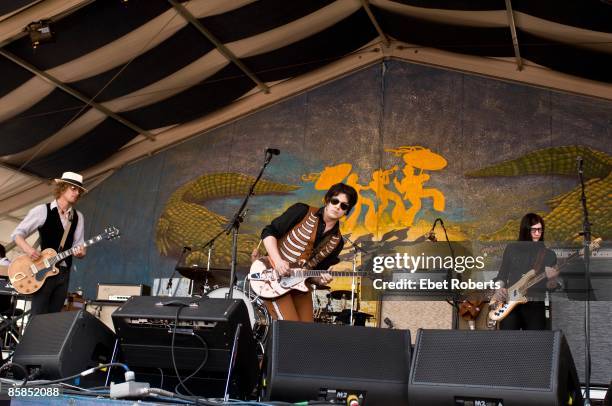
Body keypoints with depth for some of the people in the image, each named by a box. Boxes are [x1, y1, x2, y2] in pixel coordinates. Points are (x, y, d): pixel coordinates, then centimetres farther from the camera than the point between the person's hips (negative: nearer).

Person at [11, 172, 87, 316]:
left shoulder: (78, 217, 11)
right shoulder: (43, 210, -2)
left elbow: (78, 244, 10)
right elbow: (17, 233, -1)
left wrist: (80, 252, -13)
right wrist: (28, 249, -20)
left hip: (64, 273, 5)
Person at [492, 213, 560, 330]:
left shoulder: (549, 254, 5)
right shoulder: (512, 249, 6)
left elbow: (550, 286, 2)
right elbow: (502, 275, 13)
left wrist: (552, 280, -19)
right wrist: (500, 288, -6)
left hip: (535, 305, 0)